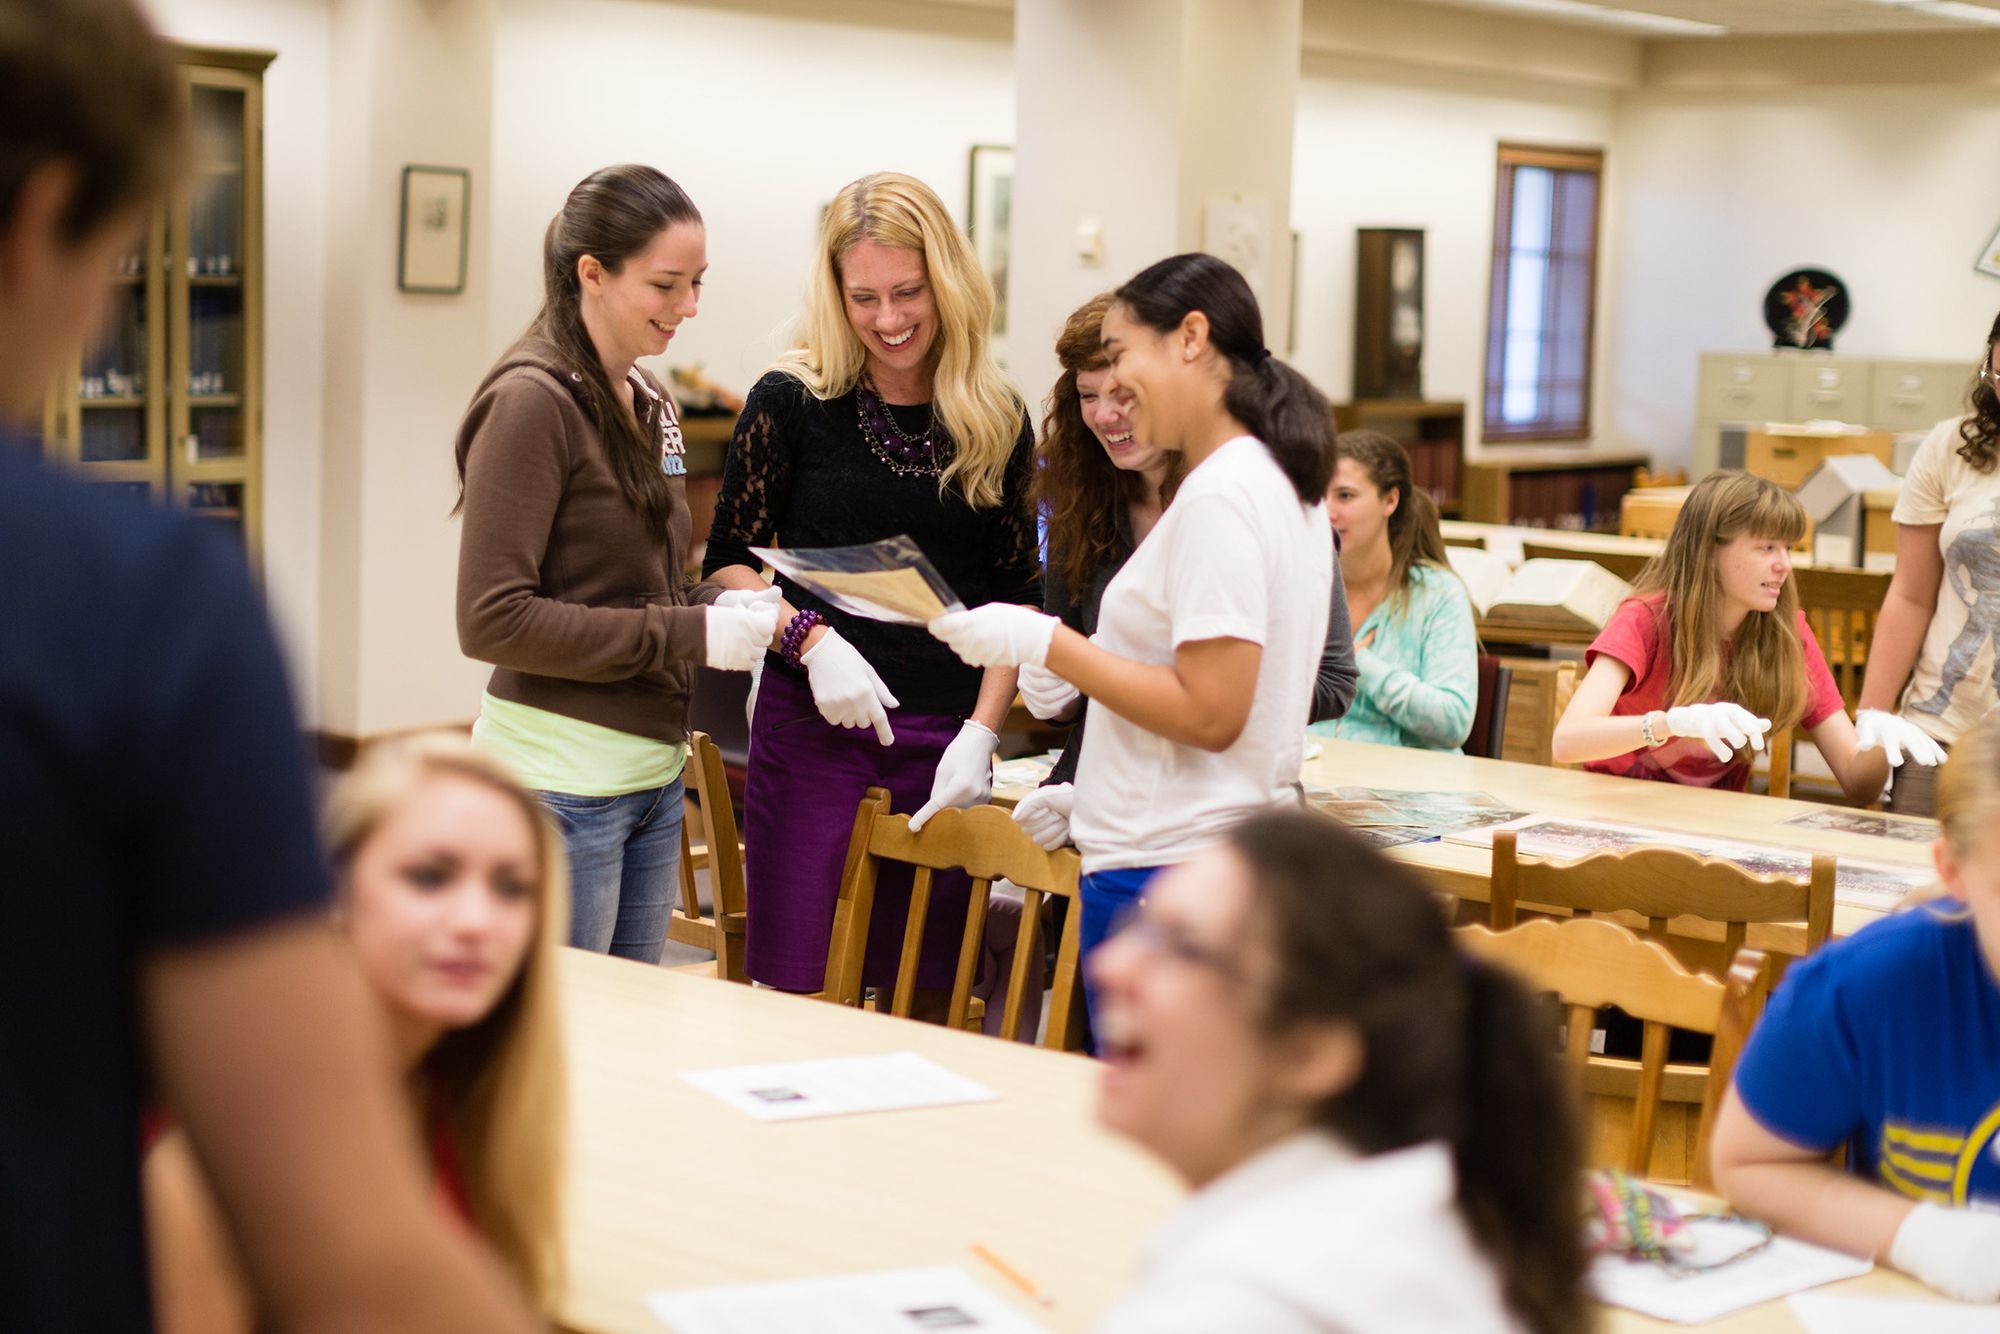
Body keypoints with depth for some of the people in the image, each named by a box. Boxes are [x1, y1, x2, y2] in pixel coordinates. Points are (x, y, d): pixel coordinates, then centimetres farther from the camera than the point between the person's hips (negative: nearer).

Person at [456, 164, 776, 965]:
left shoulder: (647, 402, 11)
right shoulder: (531, 403, -14)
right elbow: (493, 621, -19)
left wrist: (725, 606, -1)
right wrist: (690, 634, -19)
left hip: (653, 771, 8)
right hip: (561, 781, -8)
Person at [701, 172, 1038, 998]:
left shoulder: (996, 421, 6)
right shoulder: (792, 402, -1)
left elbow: (1012, 597, 9)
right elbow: (728, 563, 3)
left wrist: (981, 732, -3)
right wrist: (811, 642, -14)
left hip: (947, 745, 2)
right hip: (813, 734, -2)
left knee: (926, 1004, 6)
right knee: (800, 996, -1)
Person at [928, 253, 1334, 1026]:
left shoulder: (1220, 496, -16)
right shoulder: (1283, 484, 14)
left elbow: (1209, 713, -20)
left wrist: (1043, 643, -16)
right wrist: (1095, 796, 20)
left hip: (1168, 876, -10)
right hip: (1240, 855, 10)